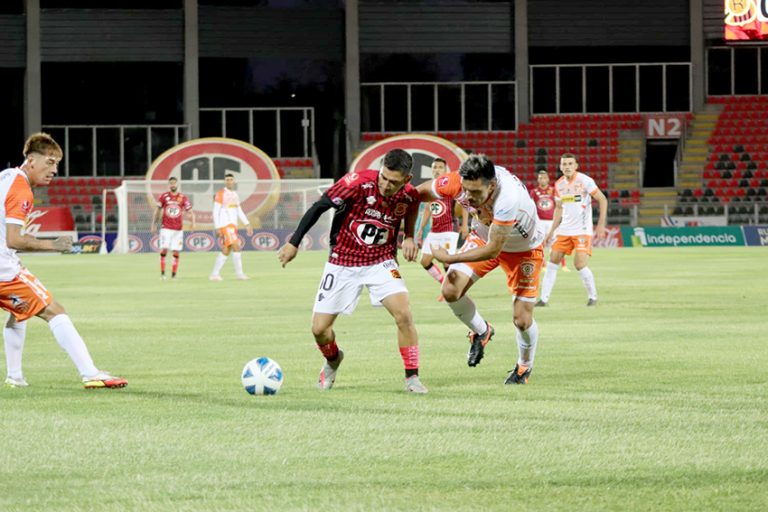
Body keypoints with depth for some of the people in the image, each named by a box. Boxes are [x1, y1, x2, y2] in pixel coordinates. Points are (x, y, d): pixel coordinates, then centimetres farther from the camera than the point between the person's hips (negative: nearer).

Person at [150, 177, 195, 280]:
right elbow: (157, 211, 9)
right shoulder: (164, 197, 3)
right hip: (166, 228, -1)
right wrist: (154, 225, 4)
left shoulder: (183, 198, 3)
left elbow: (189, 212, 1)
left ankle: (173, 275, 5)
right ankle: (162, 273, -1)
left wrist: (193, 222, -17)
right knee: (164, 250, -8)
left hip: (178, 229, 1)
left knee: (176, 252, 0)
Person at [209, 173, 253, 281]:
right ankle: (239, 273, -14)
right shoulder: (220, 194, -6)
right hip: (225, 225, -8)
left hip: (233, 225, 8)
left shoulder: (234, 194, 17)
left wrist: (247, 224, 14)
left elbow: (239, 211, 22)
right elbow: (215, 212, -10)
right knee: (236, 247, -16)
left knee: (226, 251, 6)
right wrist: (218, 228, -16)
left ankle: (214, 274, 12)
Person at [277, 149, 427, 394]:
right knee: (319, 329, -1)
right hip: (343, 261, -1)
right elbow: (319, 207, -14)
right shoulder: (358, 183, -25)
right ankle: (333, 360, 35)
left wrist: (409, 238, -6)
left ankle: (412, 377, -6)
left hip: (381, 262, 1)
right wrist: (294, 243, -11)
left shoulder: (410, 197, -14)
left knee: (403, 314, -22)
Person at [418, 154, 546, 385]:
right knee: (451, 291, -13)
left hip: (523, 247, -4)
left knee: (522, 320, -5)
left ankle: (525, 366, 27)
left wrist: (450, 258, -30)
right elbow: (419, 192, -11)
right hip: (484, 237, 4)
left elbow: (493, 249, -36)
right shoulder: (457, 182, -30)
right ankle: (481, 332, 17)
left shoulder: (509, 199, -44)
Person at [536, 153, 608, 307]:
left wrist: (601, 225, -12)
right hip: (564, 230, 6)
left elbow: (602, 200, -7)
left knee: (580, 264, -14)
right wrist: (552, 230, 13)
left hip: (582, 231, -6)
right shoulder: (559, 184, 8)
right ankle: (544, 298, 4)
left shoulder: (584, 180, -9)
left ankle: (593, 297, 7)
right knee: (553, 260, -1)